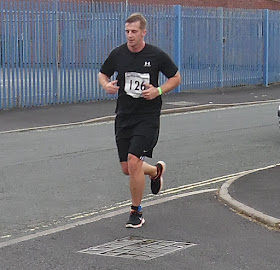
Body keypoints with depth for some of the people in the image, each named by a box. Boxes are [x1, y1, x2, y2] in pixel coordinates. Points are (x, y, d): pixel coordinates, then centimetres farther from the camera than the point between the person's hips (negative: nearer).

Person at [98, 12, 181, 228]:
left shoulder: (157, 55, -7)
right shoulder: (118, 54, 1)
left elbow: (176, 78, 5)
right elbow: (103, 74, 16)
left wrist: (158, 91, -13)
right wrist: (107, 85, -8)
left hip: (147, 117, -4)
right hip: (124, 116, 4)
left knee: (134, 162, -17)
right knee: (127, 168, 7)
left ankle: (136, 212, 1)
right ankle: (156, 170, 41)